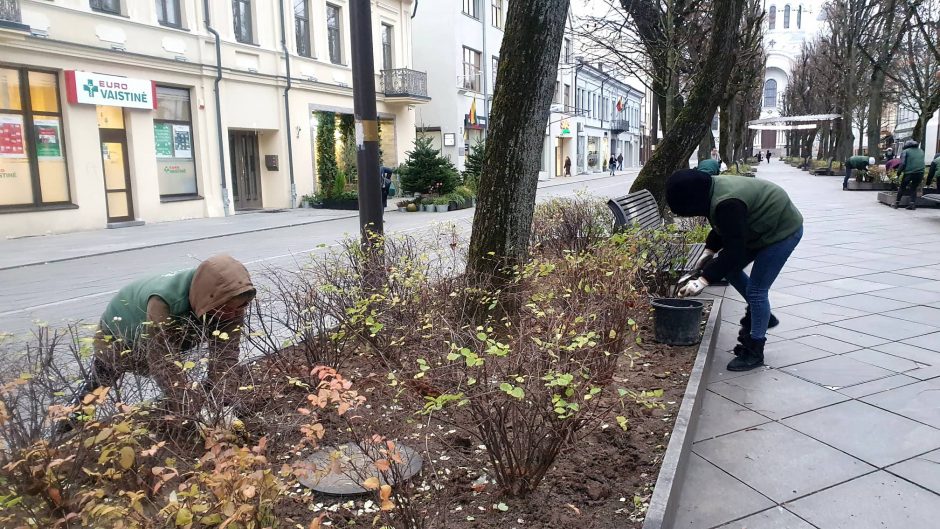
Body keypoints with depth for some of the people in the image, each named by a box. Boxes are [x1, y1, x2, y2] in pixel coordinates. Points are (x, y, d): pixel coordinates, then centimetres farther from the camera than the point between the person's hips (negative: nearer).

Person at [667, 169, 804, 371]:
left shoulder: (727, 204, -34)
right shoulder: (713, 190, -5)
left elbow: (733, 251, -33)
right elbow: (723, 228, 12)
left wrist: (704, 280, -33)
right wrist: (709, 251, 2)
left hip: (783, 230, -10)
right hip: (764, 227, 10)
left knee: (756, 290, -8)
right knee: (731, 269, 13)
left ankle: (754, 351, 6)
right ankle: (760, 316, 30)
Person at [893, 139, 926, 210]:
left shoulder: (905, 151, 2)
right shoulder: (921, 151, 18)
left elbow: (902, 163, -7)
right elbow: (921, 162, 19)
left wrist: (899, 171, 1)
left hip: (909, 172, -4)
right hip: (920, 173, 4)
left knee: (902, 188, 10)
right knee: (914, 188, 15)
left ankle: (896, 203, 12)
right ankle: (913, 204, 6)